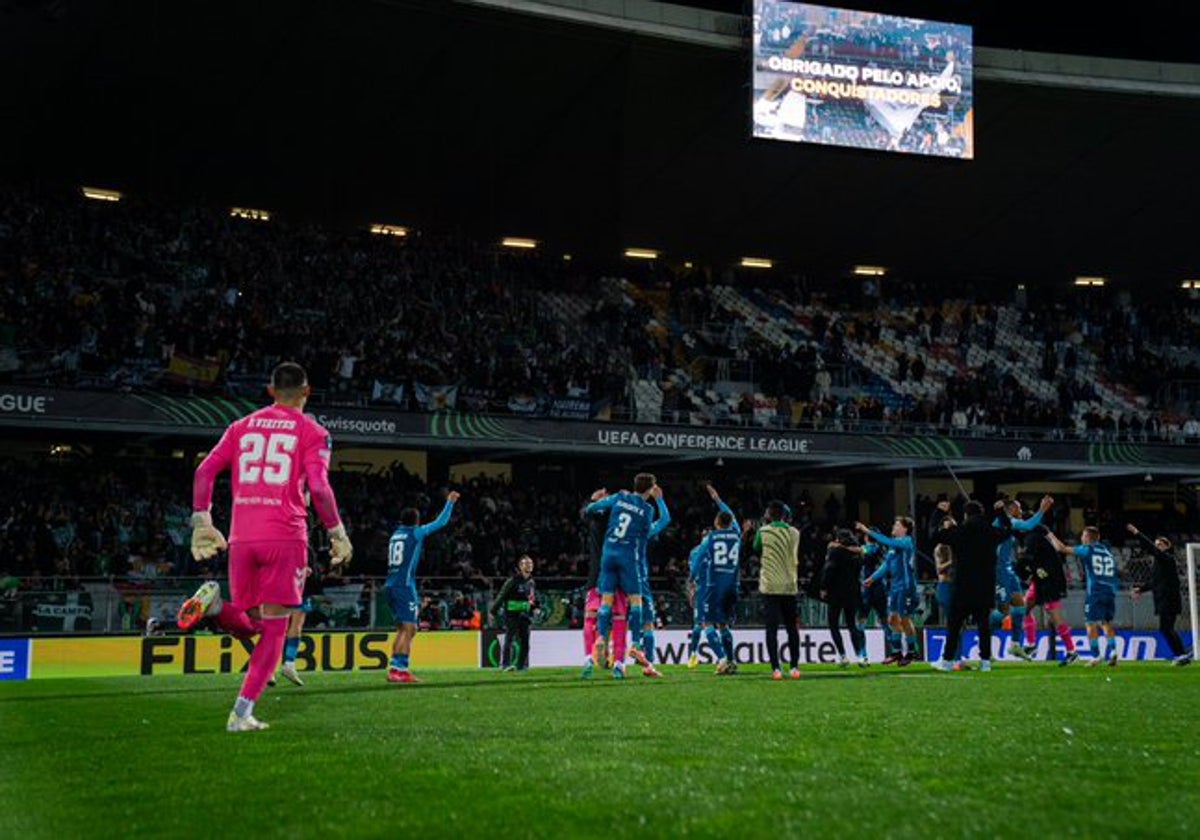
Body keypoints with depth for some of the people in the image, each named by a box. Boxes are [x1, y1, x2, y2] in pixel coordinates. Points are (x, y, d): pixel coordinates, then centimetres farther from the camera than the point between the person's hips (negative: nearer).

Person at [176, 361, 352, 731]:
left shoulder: (242, 426, 17)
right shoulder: (312, 432, 5)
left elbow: (204, 471, 7)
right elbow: (318, 487, -9)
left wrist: (201, 522, 11)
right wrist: (338, 533, 0)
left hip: (241, 537, 4)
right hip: (285, 536, -4)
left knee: (248, 626, 17)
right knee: (273, 627, 4)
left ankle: (214, 603, -16)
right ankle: (242, 713, -4)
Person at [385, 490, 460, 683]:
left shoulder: (395, 534, 14)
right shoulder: (415, 533, -3)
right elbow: (441, 522, 2)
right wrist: (450, 502, 14)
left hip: (390, 585, 8)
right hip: (405, 586, -7)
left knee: (403, 629, 14)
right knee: (408, 628, -9)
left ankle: (396, 668, 11)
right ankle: (397, 669, -18)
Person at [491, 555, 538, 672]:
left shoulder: (531, 582, 11)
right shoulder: (513, 580, -10)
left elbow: (533, 597, 24)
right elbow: (502, 595, -9)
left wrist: (535, 607, 9)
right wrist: (494, 611, -10)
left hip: (525, 614, 6)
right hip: (512, 613, -6)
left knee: (524, 640, 5)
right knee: (509, 638, -12)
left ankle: (522, 664, 12)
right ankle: (506, 664, -12)